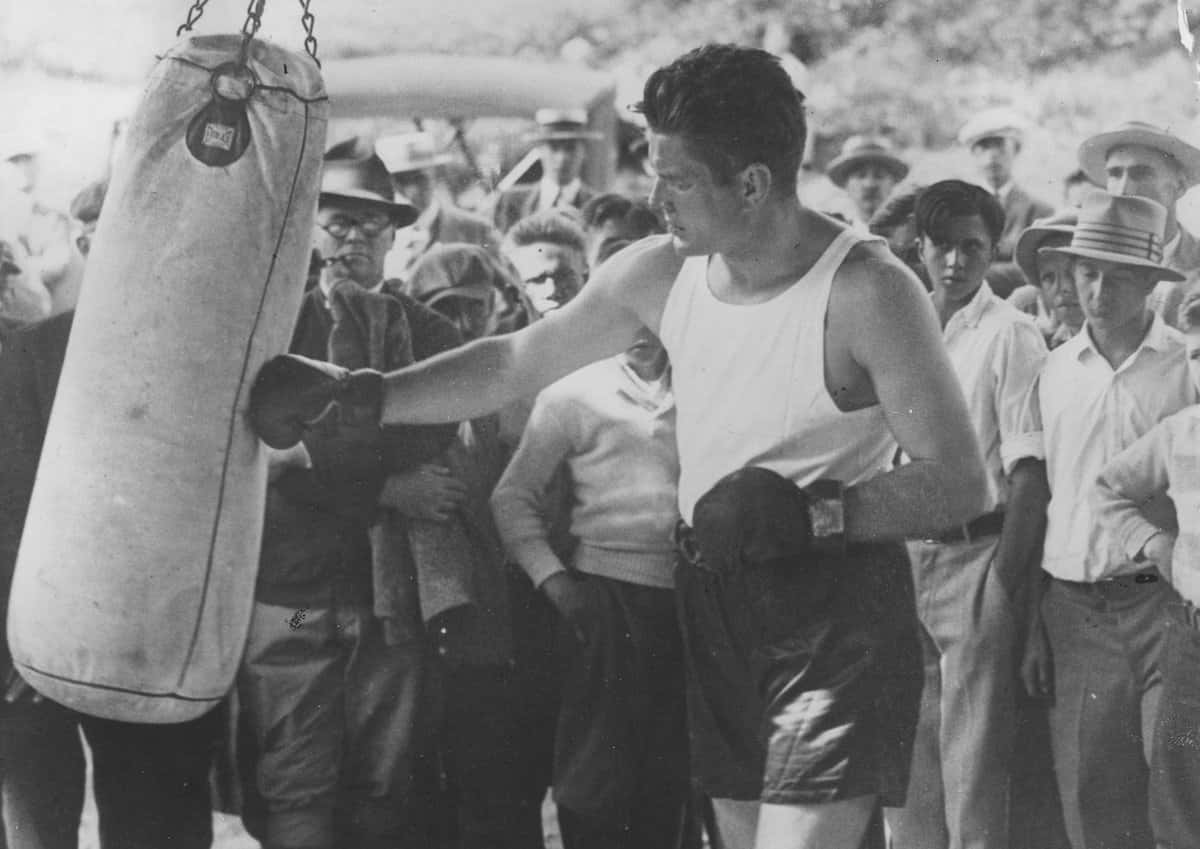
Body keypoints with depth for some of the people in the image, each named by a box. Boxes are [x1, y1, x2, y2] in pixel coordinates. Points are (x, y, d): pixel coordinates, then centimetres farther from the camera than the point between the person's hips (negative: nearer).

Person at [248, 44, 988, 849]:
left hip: (840, 619, -7)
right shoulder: (663, 272, 1)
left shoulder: (865, 291, -18)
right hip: (714, 603, 7)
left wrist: (816, 517, -26)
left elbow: (960, 482, -16)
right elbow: (517, 363, 11)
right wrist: (357, 395, 7)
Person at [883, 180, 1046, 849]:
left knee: (973, 750, -6)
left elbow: (1028, 473, -10)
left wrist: (1007, 580, -17)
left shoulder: (1011, 336, -6)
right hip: (906, 553, 6)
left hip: (978, 551, -6)